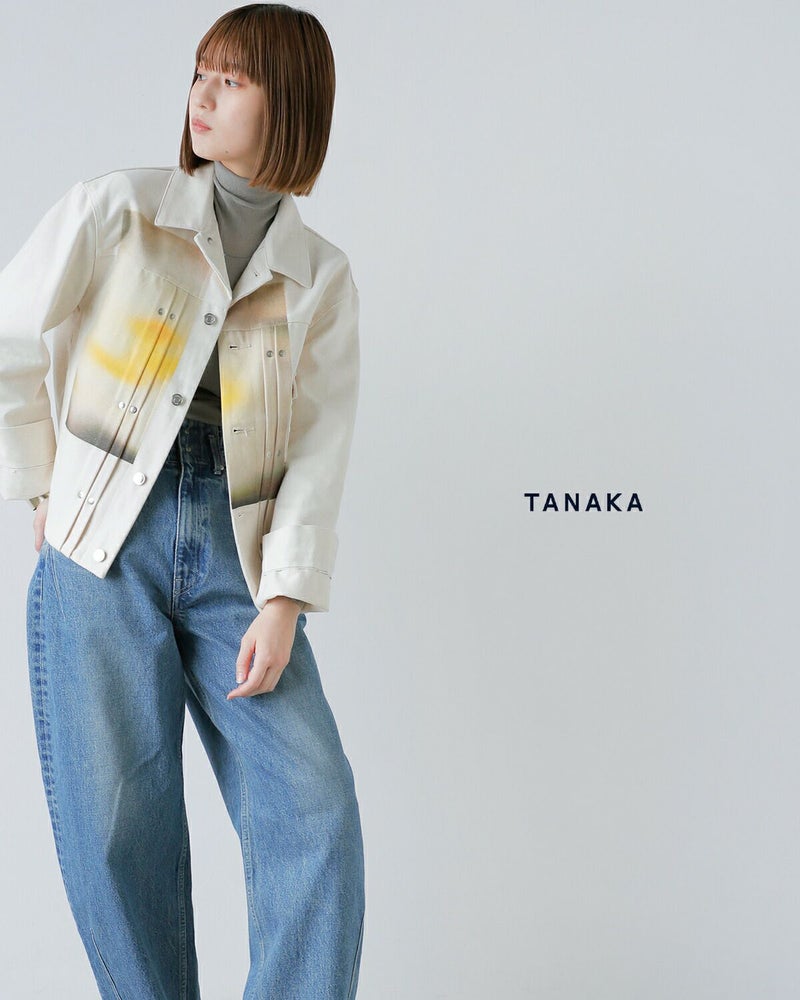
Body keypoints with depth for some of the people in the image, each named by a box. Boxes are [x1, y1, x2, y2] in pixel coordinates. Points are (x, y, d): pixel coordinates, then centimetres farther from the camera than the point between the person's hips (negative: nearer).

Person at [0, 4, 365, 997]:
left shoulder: (322, 278, 9)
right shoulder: (115, 209, 3)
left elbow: (318, 449, 2)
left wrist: (283, 603, -8)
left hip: (234, 562, 2)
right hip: (103, 550, -1)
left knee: (311, 800, -9)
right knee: (118, 824, -1)